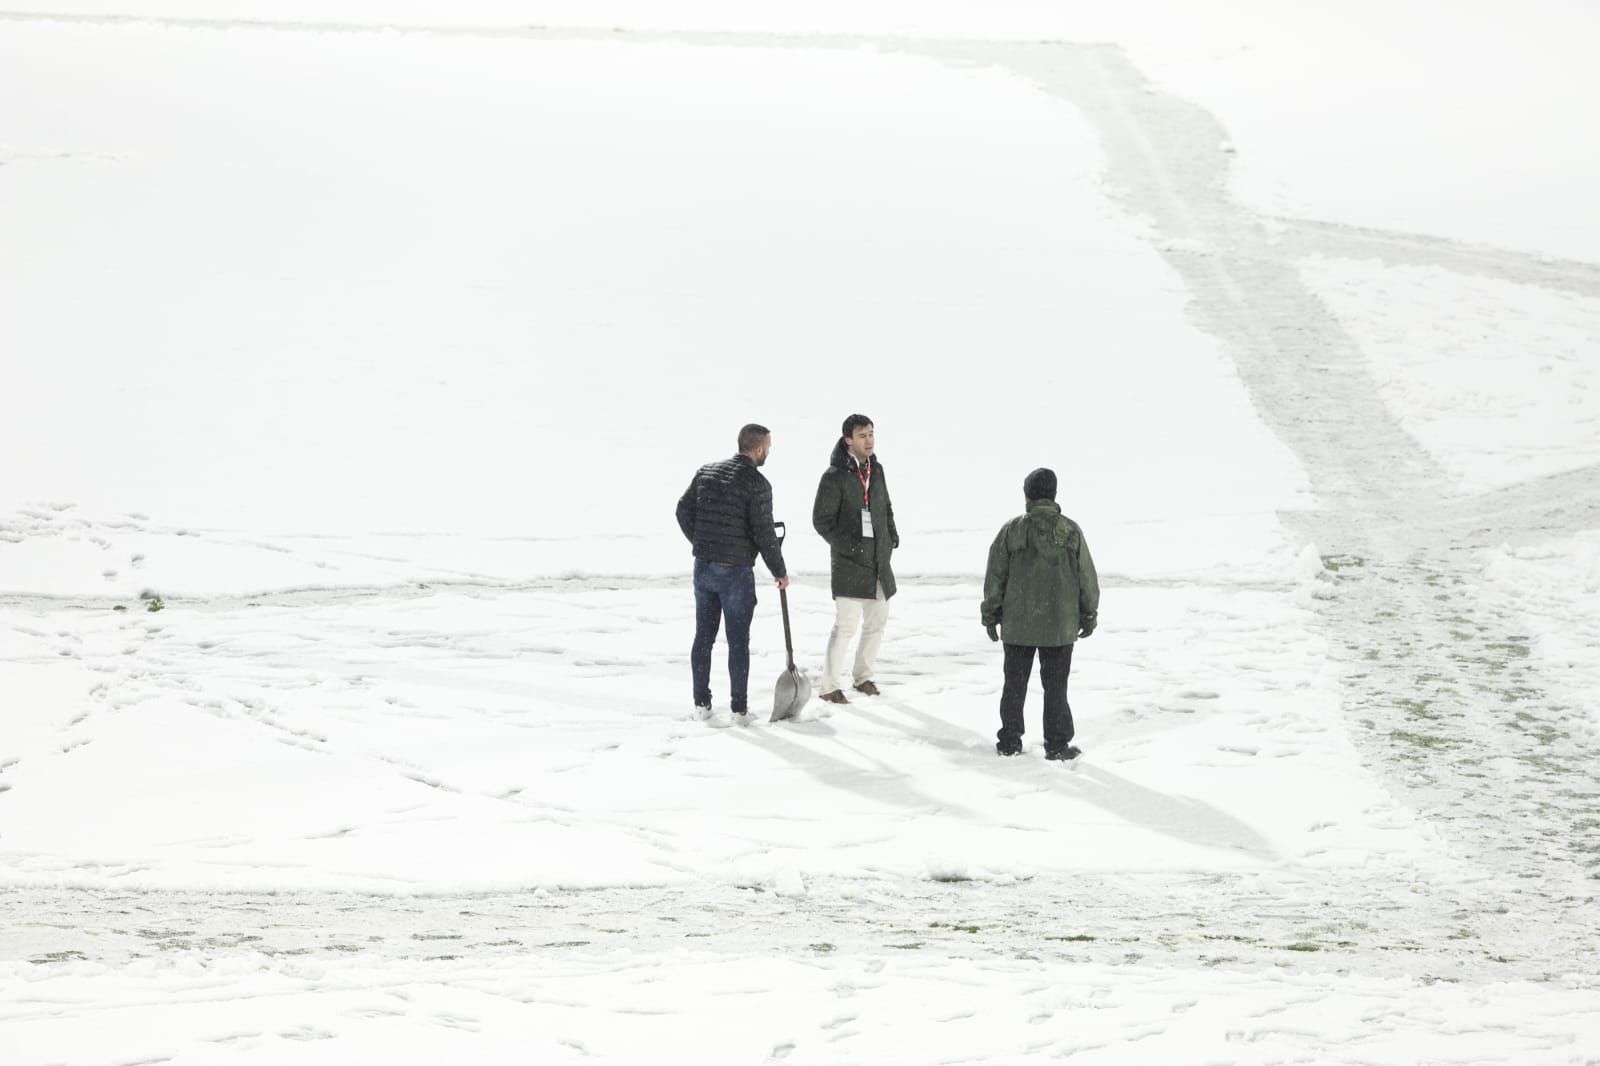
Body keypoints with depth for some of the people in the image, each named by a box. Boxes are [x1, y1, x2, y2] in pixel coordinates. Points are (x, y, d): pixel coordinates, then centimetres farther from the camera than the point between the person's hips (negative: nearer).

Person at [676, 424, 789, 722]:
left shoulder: (706, 472, 4)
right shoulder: (757, 483, -14)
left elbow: (684, 510, 6)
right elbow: (764, 533, -14)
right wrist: (779, 572, -1)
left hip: (703, 567, 5)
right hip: (736, 571, -5)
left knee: (703, 636, 12)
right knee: (738, 641, 3)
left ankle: (701, 703, 15)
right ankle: (739, 707, 7)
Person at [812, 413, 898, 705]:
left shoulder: (876, 470, 10)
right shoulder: (835, 477, -12)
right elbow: (821, 519, -11)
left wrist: (892, 534, 7)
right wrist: (846, 544, -17)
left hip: (879, 561, 7)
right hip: (849, 563, -7)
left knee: (877, 622, 14)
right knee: (846, 625, -10)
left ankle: (863, 675, 30)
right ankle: (829, 686, -1)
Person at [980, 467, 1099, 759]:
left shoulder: (1012, 530, -6)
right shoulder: (1070, 531, -5)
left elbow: (995, 576, -1)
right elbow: (1087, 577, 0)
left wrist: (991, 615, 10)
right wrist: (1089, 614, 13)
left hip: (1018, 624, 0)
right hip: (1060, 625, 0)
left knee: (1015, 682, 11)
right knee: (1055, 685, 6)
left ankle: (1010, 741, 15)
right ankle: (1057, 744, 7)